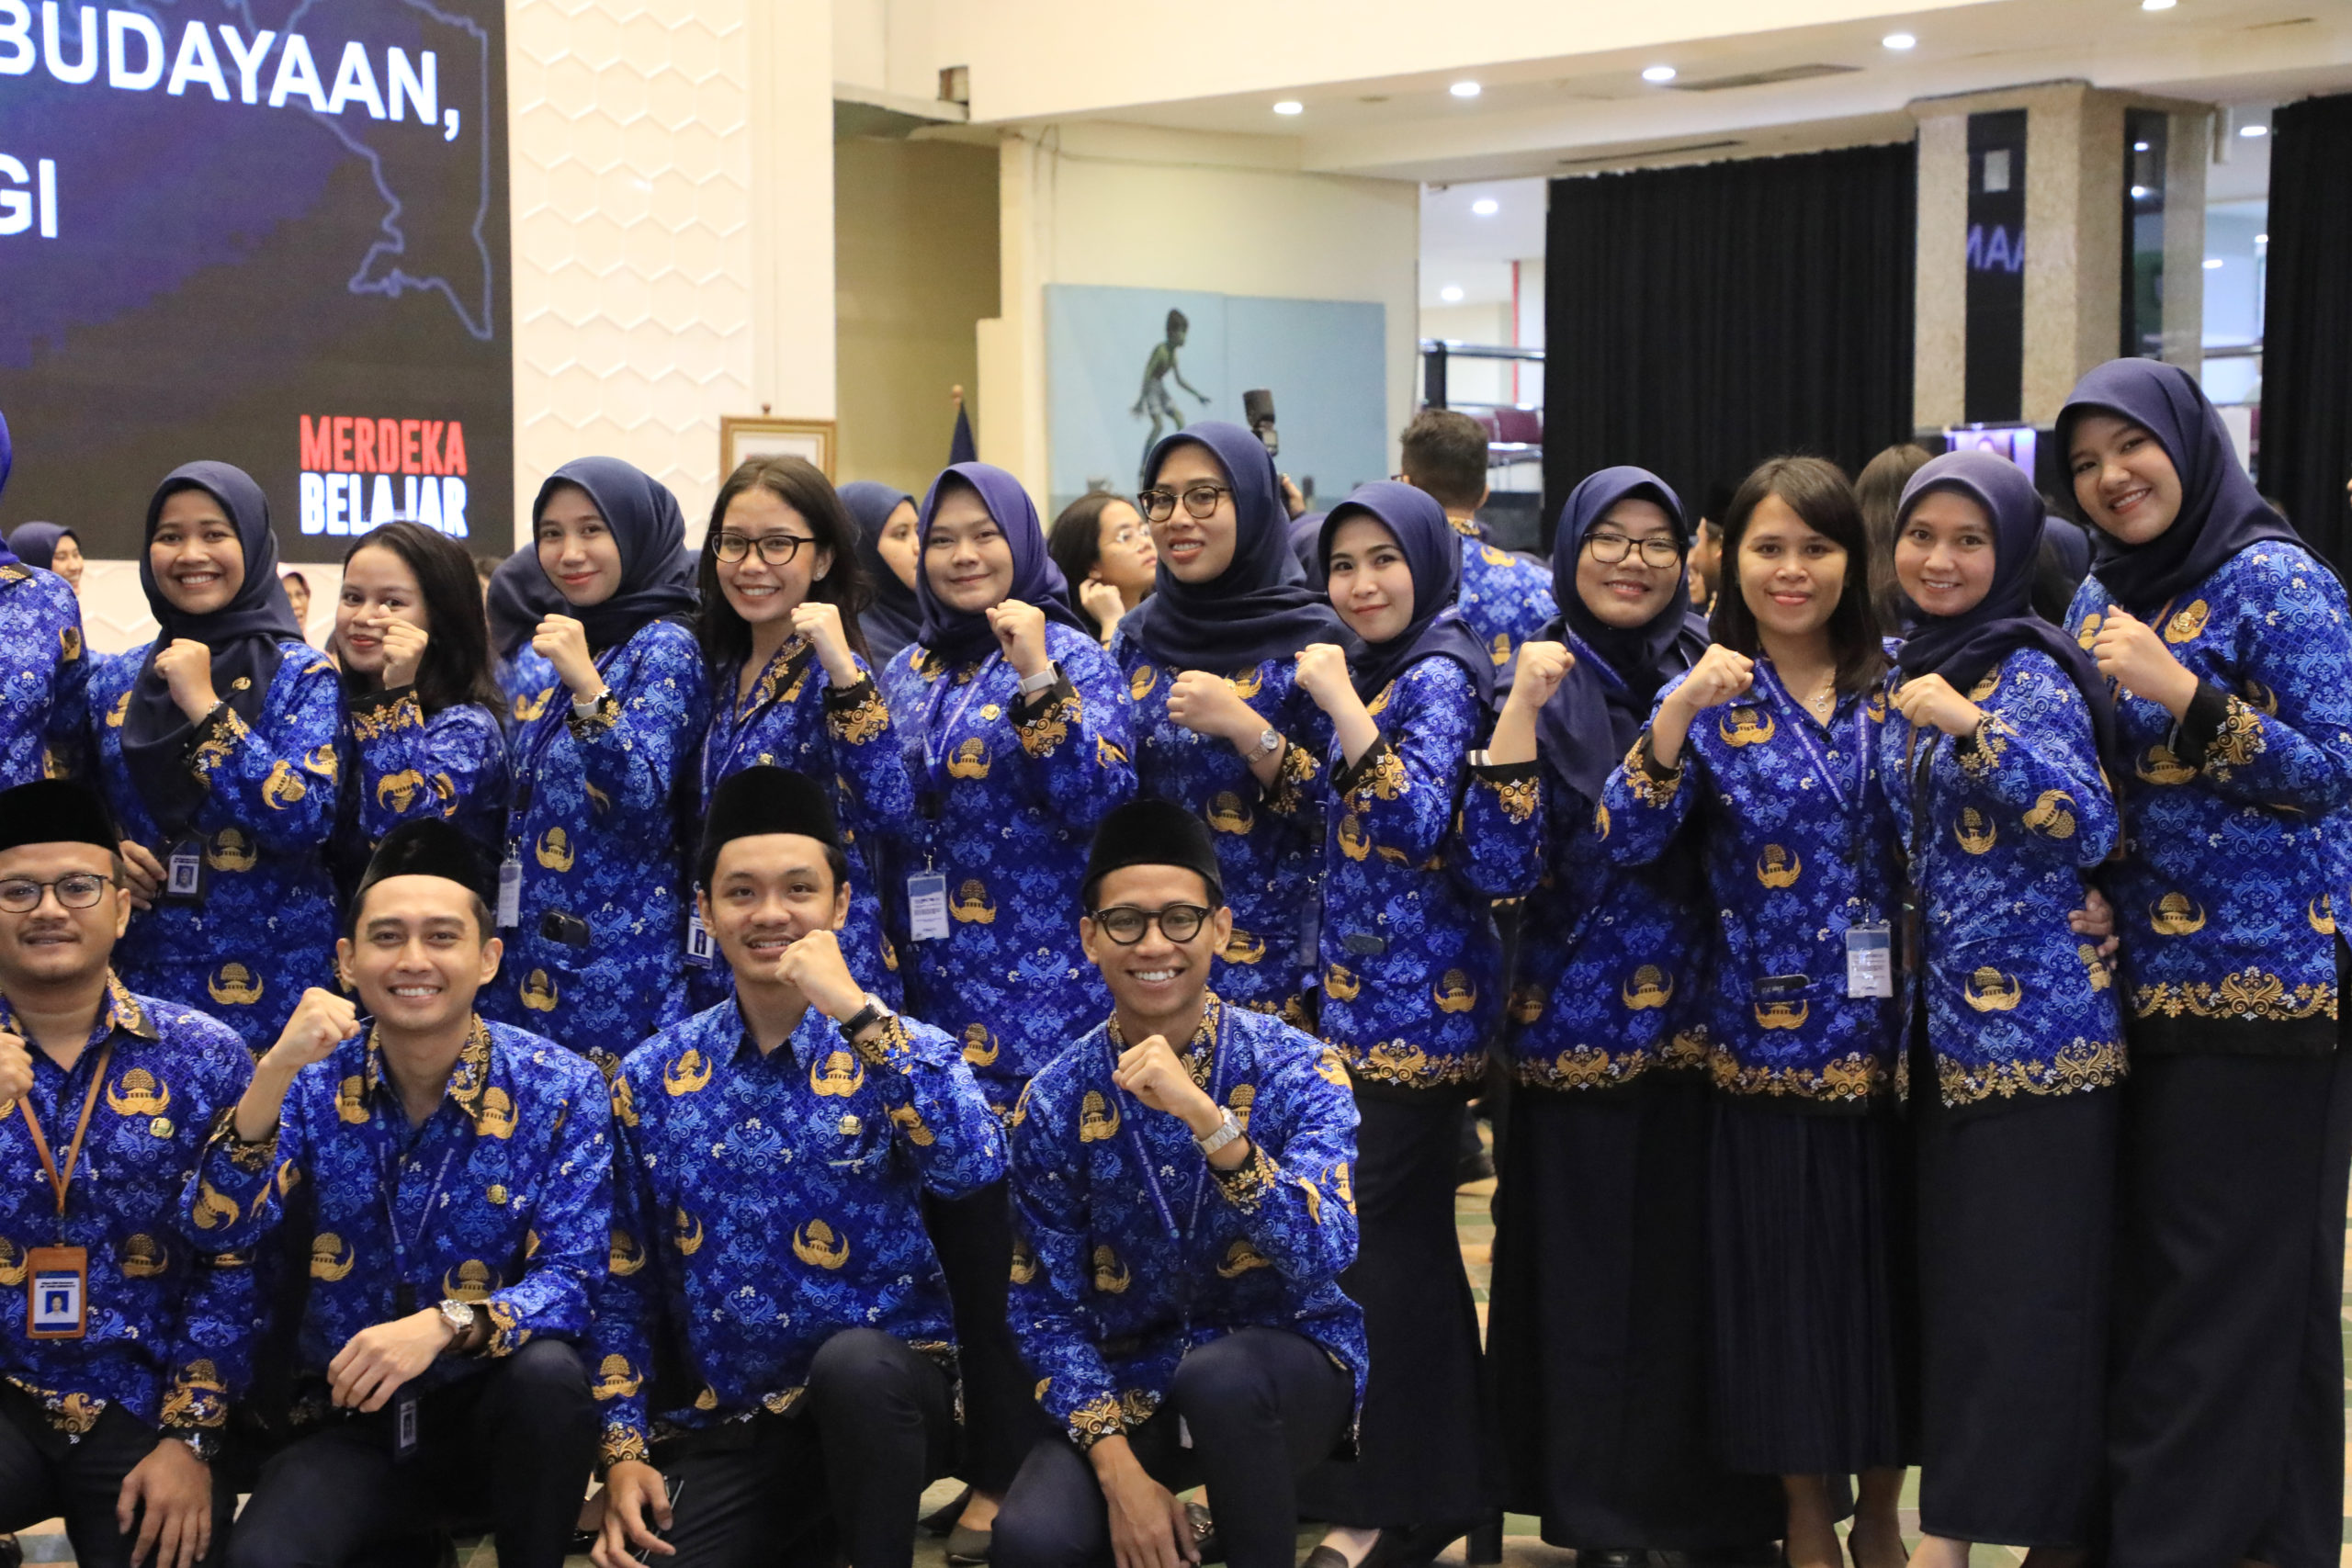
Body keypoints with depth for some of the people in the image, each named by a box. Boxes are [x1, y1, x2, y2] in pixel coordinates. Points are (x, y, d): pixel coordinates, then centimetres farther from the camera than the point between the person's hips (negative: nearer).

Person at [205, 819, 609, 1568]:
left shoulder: (560, 1089, -7)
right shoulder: (311, 1080, 0)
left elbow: (570, 1279, -14)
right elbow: (217, 1229, -13)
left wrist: (444, 1325, -32)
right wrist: (274, 1074, -26)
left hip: (496, 1415, 1)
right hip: (350, 1421, 0)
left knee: (548, 1371, -34)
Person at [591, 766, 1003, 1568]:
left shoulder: (900, 1050, -3)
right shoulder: (653, 1077, 4)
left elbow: (975, 1168, -25)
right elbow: (624, 1281, 8)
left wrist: (858, 1012, -25)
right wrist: (623, 1449, -2)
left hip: (885, 1399, -2)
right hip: (722, 1428, 2)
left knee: (852, 1361, -35)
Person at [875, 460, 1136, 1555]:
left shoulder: (1069, 656, -1)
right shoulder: (908, 673, 15)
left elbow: (1100, 798, -15)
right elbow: (881, 823, 17)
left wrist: (1038, 680, -21)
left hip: (1038, 995, -5)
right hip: (931, 992, 6)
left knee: (1030, 1225, -6)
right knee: (952, 1223, 7)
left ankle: (1017, 1472, 4)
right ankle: (991, 1455, 18)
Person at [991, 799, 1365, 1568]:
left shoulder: (1296, 1069, -12)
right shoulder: (1055, 1102, -6)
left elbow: (1324, 1257, -27)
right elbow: (1050, 1307, -5)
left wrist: (1206, 1118, -38)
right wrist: (1119, 1469, -18)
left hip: (1289, 1361, -1)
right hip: (1132, 1382, 2)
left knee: (1218, 1378, -37)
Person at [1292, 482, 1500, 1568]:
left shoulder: (1438, 675, -12)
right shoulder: (1372, 672, 15)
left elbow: (1420, 824, -25)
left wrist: (1342, 705, -23)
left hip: (1417, 998, -9)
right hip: (1365, 992, 9)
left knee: (1380, 1240, -5)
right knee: (1406, 1236, 14)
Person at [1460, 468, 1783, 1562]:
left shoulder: (1711, 672, 6)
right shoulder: (1539, 685, 0)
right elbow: (1497, 870, -11)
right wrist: (1522, 704, -19)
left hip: (1706, 1028, 2)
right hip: (1578, 1035, -2)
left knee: (1707, 1273, 4)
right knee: (1592, 1279, 3)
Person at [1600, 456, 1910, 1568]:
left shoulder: (1896, 689, 5)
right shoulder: (1709, 696, 0)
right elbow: (1629, 840, -14)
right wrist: (1679, 711, -26)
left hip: (1890, 1040, 2)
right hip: (1767, 1045, -1)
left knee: (1887, 1268, 8)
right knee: (1781, 1278, 4)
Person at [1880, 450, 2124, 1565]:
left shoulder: (2030, 670, -9)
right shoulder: (1906, 672, 13)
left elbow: (2090, 827, -20)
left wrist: (1976, 728, -26)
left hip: (2034, 1018, -8)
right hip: (1939, 1018, 8)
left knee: (2020, 1281, -4)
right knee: (1948, 1267, 11)